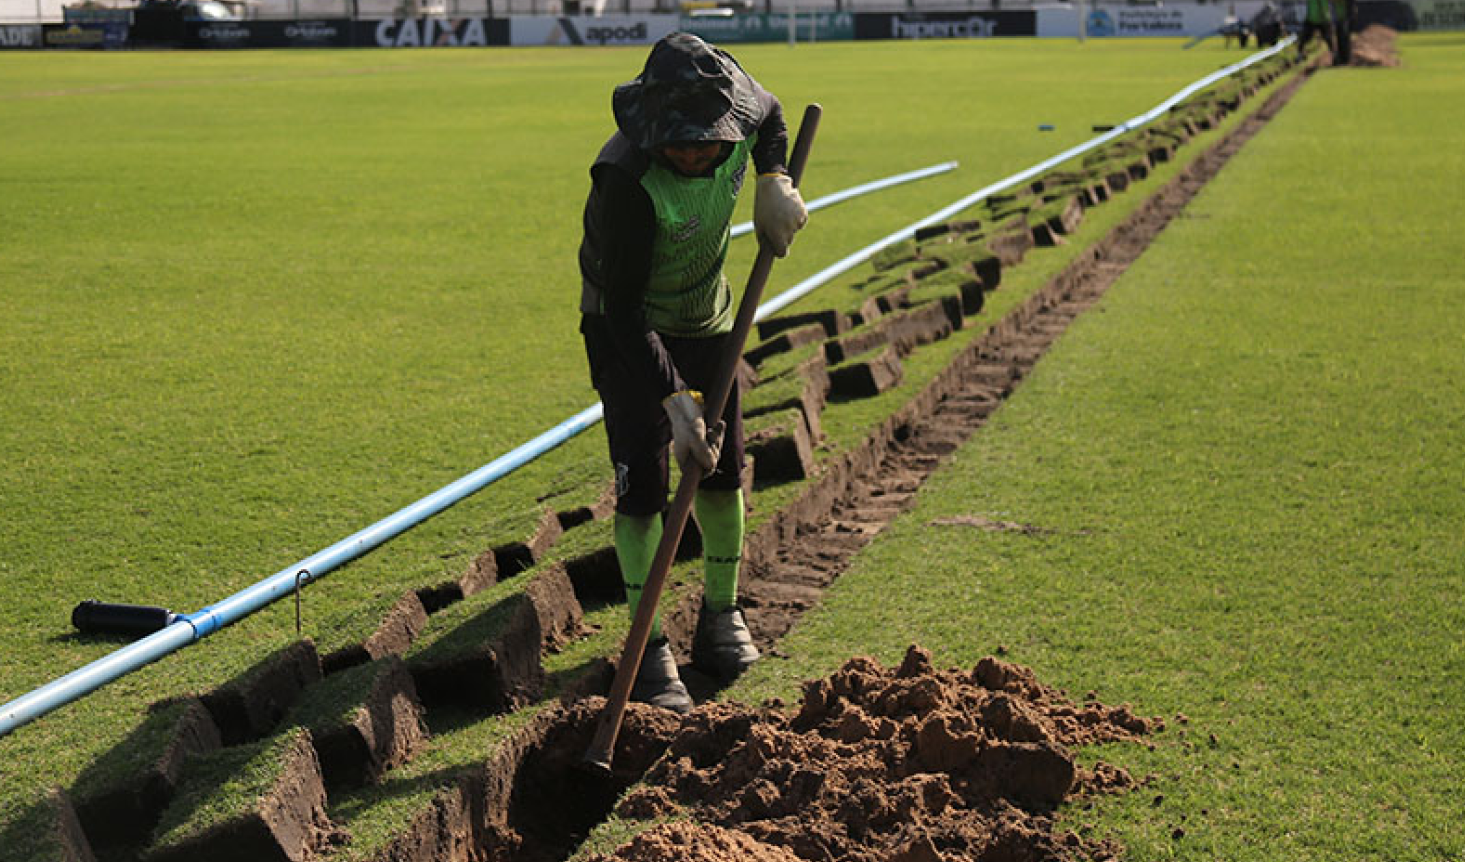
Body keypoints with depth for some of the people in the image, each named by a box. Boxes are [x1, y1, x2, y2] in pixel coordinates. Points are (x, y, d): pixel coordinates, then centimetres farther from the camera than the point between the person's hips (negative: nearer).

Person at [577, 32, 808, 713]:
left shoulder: (734, 95, -22)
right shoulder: (627, 178, -37)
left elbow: (770, 115, 7)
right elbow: (624, 309, -31)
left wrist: (774, 181, -12)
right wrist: (674, 397, -37)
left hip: (707, 317, 5)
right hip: (626, 328, -5)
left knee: (722, 471, 10)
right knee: (642, 483, -9)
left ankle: (721, 616, 28)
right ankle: (649, 646, 3)